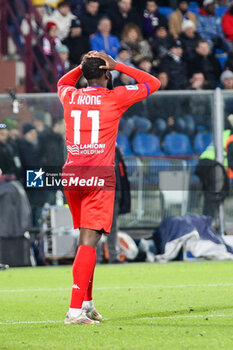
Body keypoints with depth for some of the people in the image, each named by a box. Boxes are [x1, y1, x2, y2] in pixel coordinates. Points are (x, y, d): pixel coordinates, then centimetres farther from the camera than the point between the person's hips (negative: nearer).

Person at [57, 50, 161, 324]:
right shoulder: (115, 98, -2)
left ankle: (87, 304, 22)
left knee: (86, 238, 19)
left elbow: (63, 83, 37)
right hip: (99, 178, -5)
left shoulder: (70, 96, 10)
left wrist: (83, 66, 23)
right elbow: (153, 84, 11)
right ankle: (75, 310, -20)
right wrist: (118, 66, 8)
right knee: (89, 241, -10)